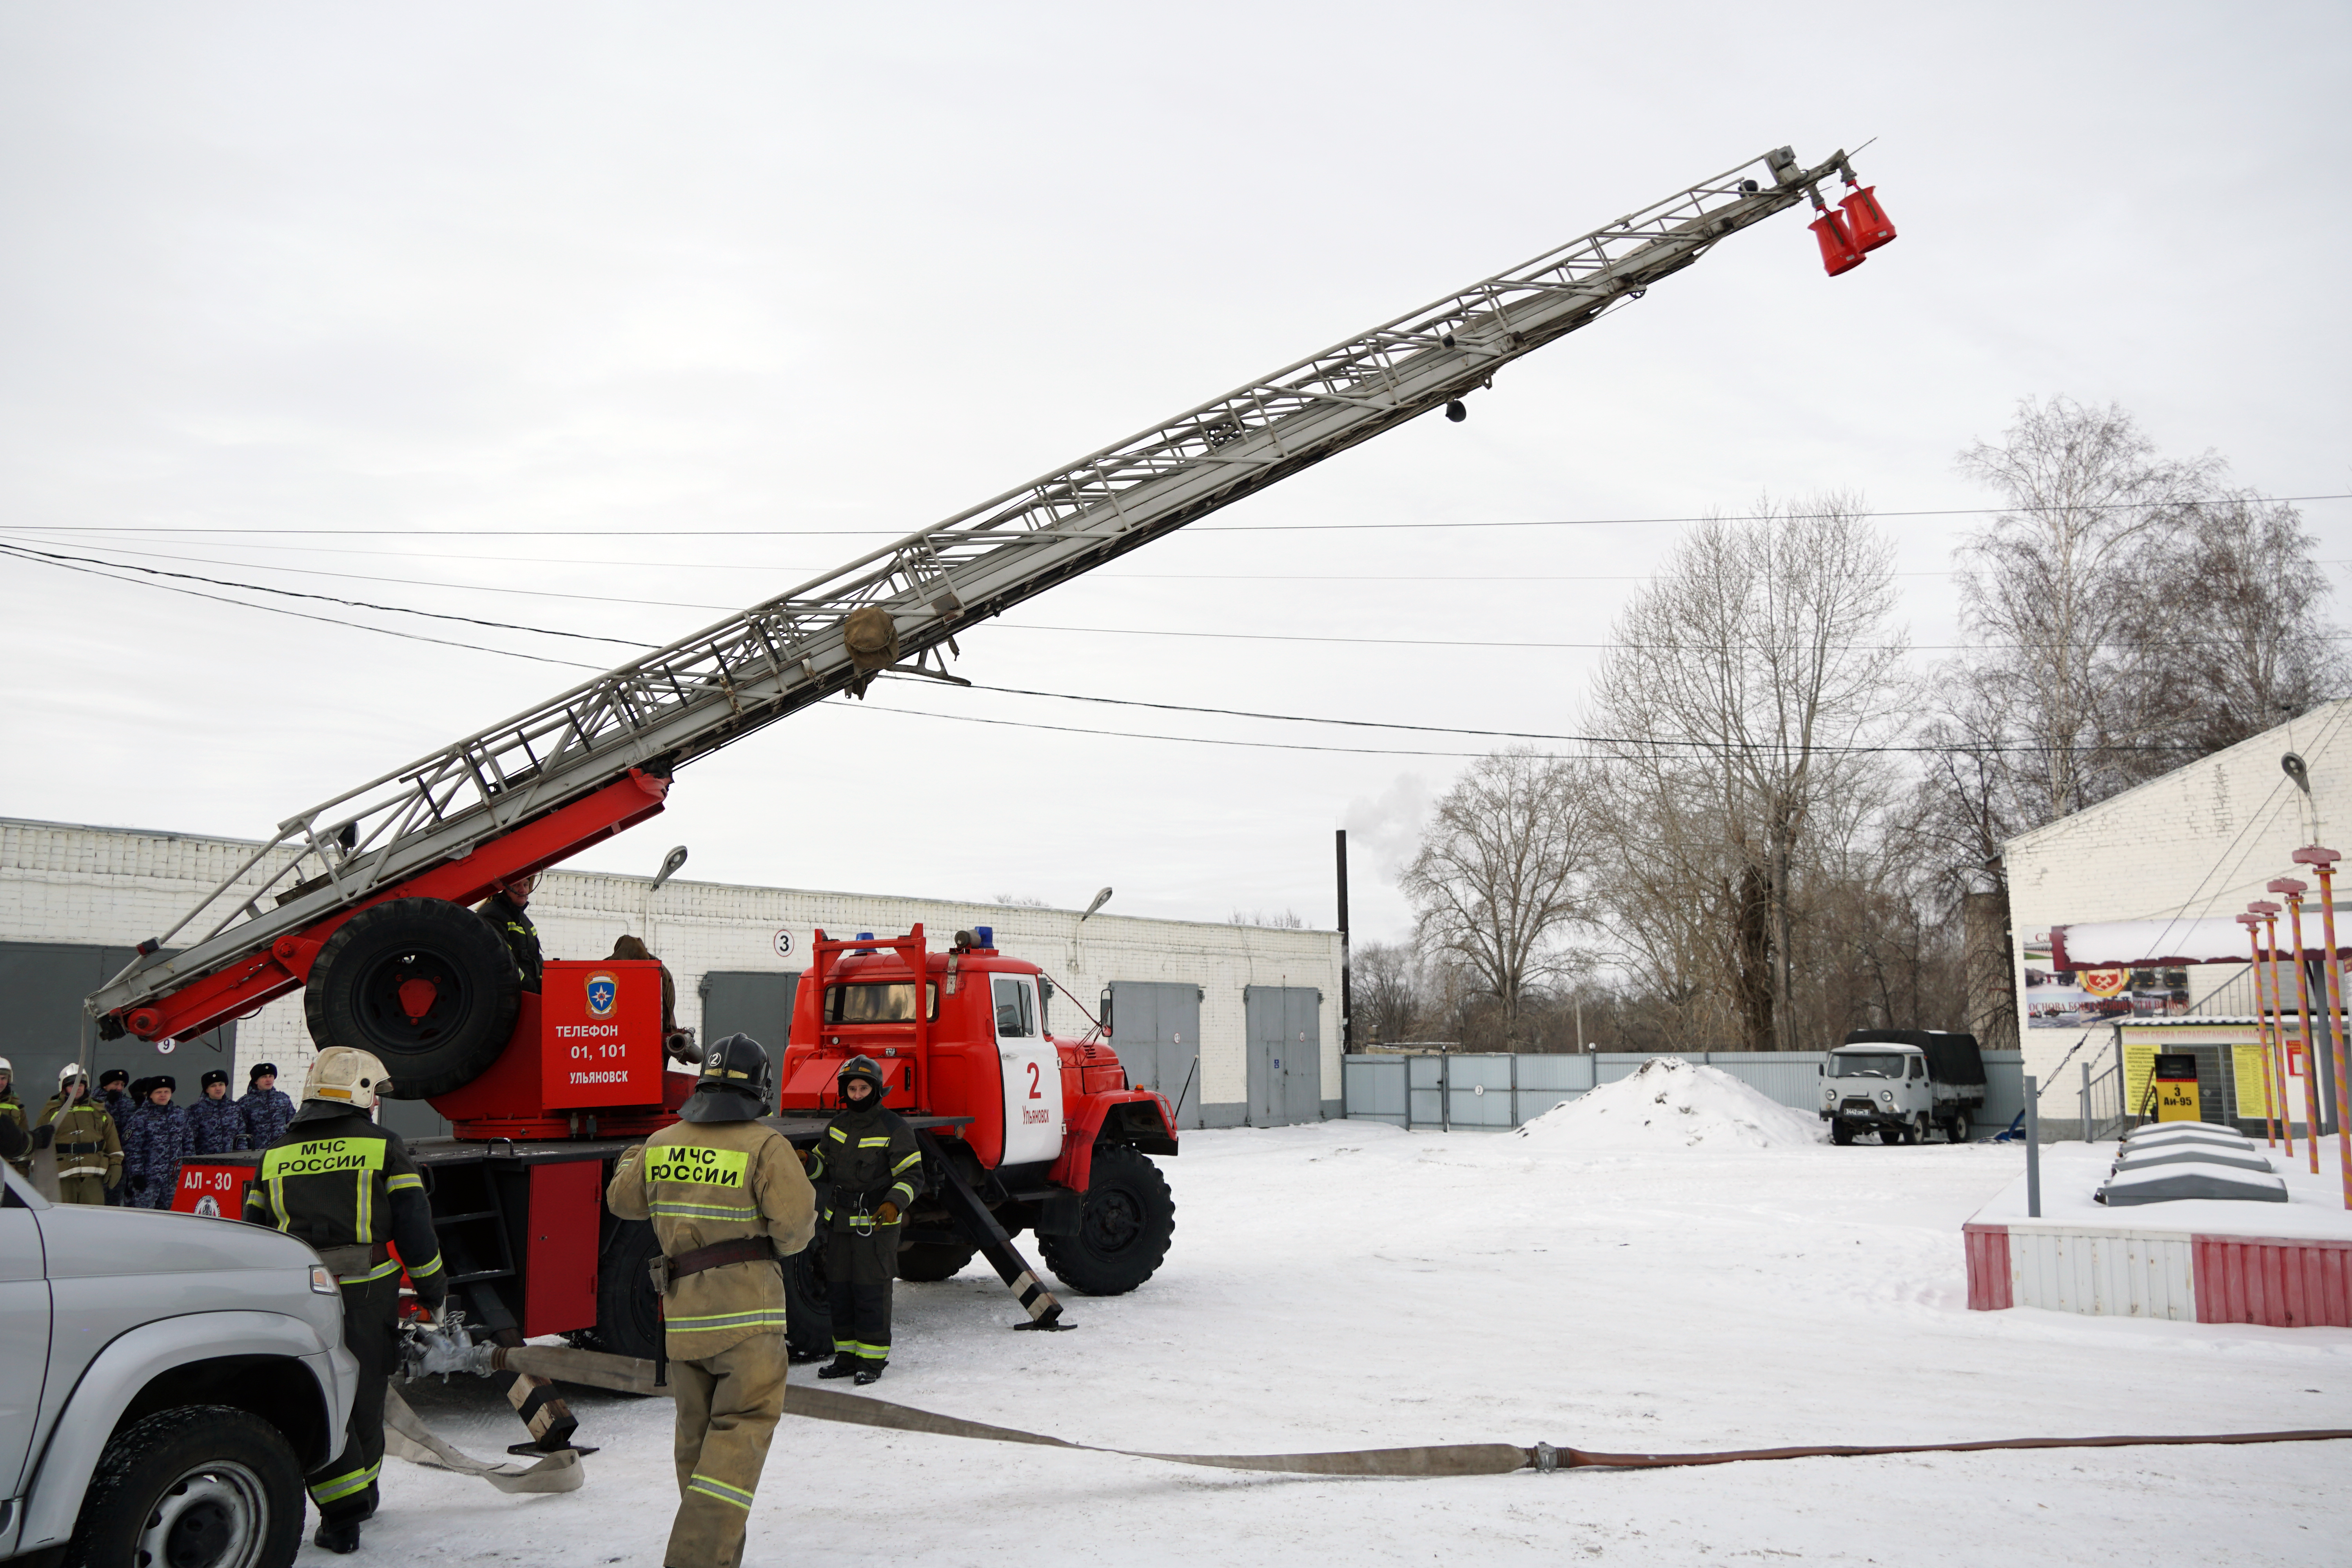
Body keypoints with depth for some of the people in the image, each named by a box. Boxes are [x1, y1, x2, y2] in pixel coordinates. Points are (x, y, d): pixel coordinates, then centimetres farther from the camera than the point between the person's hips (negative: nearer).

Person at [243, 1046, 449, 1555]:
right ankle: (362, 1495, 30)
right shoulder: (383, 1146, 1)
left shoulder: (275, 1154, 12)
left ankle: (342, 1514, 1)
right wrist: (433, 1291, 8)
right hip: (368, 1294, -2)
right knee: (364, 1397, 14)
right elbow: (414, 1226, -2)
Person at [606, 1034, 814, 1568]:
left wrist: (630, 1161, 43)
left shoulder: (662, 1144, 6)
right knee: (741, 1431, -3)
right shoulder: (766, 1147, -12)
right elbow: (796, 1227, -15)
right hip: (747, 1311, -6)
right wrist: (799, 1233, 9)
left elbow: (625, 1201, 22)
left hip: (682, 1313, 6)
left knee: (697, 1432, 18)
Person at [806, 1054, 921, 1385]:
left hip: (877, 1224, -6)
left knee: (871, 1291, -5)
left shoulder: (894, 1128, -8)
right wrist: (807, 1162, -1)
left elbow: (912, 1175, -9)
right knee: (840, 1289, 9)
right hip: (839, 1221, 6)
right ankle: (846, 1356, 20)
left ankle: (873, 1360, 5)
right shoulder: (838, 1125, 11)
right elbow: (825, 1165, 22)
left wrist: (895, 1203, -26)